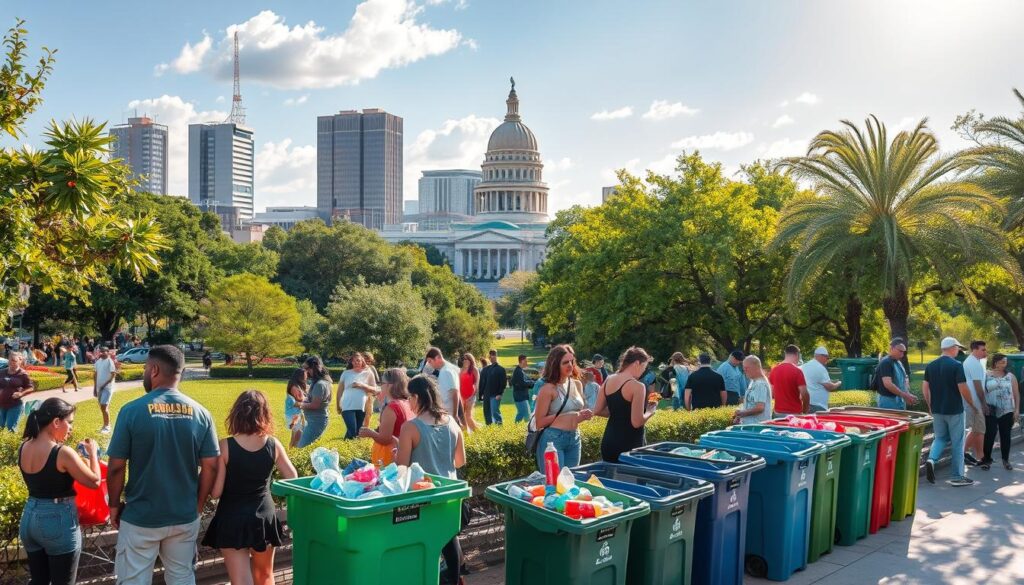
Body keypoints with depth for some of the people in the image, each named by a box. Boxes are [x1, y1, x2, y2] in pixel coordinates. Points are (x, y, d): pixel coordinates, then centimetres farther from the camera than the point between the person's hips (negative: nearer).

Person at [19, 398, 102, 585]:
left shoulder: (24, 448, 0)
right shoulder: (63, 453, -21)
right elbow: (94, 481, -11)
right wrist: (92, 453, 1)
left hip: (29, 518, 7)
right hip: (59, 521, -7)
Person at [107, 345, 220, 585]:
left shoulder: (132, 411, -13)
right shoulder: (200, 413, -5)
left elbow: (116, 467, -10)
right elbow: (210, 467, -3)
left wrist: (114, 505, 5)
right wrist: (198, 505, 10)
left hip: (140, 517, -3)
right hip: (185, 517, 3)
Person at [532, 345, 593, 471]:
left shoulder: (577, 385, 9)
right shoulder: (548, 388, -10)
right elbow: (539, 423, -13)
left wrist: (584, 415, 3)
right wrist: (562, 415, -16)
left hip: (575, 439, 7)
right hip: (553, 439, -7)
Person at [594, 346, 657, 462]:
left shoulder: (608, 381, 6)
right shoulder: (637, 386, -16)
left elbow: (597, 411, 11)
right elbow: (637, 422, -18)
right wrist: (651, 410, -1)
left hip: (608, 443, 7)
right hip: (628, 446, -7)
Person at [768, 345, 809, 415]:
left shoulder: (774, 370, 4)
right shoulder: (797, 371, -13)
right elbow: (804, 394, -14)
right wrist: (805, 409, 2)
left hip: (778, 412, 5)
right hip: (794, 413, -5)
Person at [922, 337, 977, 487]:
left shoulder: (930, 366, 4)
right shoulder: (957, 365, -13)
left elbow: (925, 387, 7)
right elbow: (963, 389, -16)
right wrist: (972, 405, -1)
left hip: (937, 410, 5)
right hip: (954, 410, -5)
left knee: (940, 438, 18)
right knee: (957, 442, 5)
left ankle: (931, 459, -9)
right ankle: (957, 476, 10)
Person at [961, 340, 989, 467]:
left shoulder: (969, 361, 16)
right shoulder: (975, 363, -17)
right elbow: (978, 386, -19)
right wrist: (984, 403, -14)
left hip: (969, 401, 10)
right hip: (975, 402, -10)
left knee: (975, 429, 17)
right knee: (979, 430, -3)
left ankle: (965, 451, 19)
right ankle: (981, 458, 3)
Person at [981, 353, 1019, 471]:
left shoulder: (1010, 376, 6)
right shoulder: (986, 375, 1)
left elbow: (1016, 394, 6)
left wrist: (1017, 410, 0)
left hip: (1007, 411, 2)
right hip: (991, 412, -2)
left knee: (1005, 435, 8)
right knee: (989, 435, -4)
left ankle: (1006, 460, 18)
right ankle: (986, 459, 5)